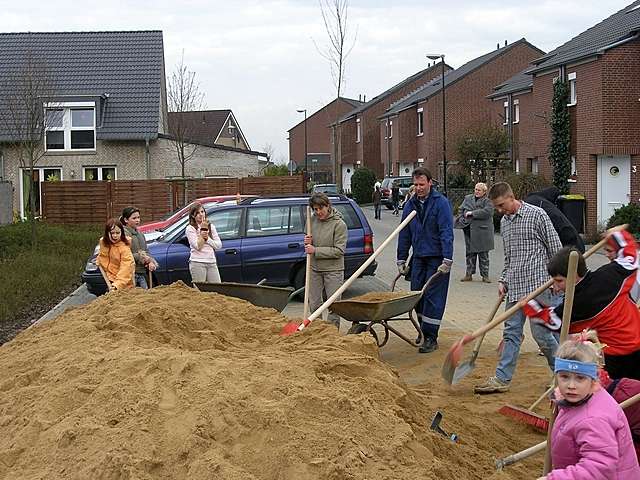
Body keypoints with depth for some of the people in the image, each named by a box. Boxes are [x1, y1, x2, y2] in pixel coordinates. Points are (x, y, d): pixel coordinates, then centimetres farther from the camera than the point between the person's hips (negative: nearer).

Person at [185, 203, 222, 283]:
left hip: (212, 262, 5)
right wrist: (202, 230, -8)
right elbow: (197, 246, -12)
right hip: (198, 263, -5)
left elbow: (219, 245, 7)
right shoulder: (190, 229, -1)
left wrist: (207, 238, -8)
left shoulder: (211, 227, 14)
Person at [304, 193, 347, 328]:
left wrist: (315, 251, -19)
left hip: (333, 270, -5)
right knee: (314, 305, 12)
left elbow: (339, 251, -17)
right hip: (314, 269, 5)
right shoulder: (312, 220, 2)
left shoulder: (339, 224, -14)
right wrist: (307, 243, -7)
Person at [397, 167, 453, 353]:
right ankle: (423, 328, 26)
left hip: (437, 258, -6)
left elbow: (447, 233, -15)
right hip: (418, 257, 6)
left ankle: (431, 338, -1)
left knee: (433, 296, -5)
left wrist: (447, 260, -21)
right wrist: (401, 260, 13)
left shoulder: (441, 202, -11)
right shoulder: (410, 205, 7)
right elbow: (404, 234, 13)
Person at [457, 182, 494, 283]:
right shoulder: (468, 198, 14)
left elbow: (487, 212, -19)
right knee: (470, 253, 9)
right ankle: (469, 274, 16)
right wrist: (462, 219, 1)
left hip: (482, 231, -4)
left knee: (483, 255, 2)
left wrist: (472, 213, -16)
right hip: (469, 231, 4)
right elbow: (461, 210, 19)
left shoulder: (488, 201, -2)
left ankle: (485, 275, 8)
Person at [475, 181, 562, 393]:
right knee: (511, 332, 7)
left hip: (537, 284, -7)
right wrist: (503, 281, 12)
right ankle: (502, 378, 10)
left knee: (541, 332, -5)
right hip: (515, 288, 7)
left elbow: (556, 249, -5)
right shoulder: (504, 222, 15)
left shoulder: (537, 215, -7)